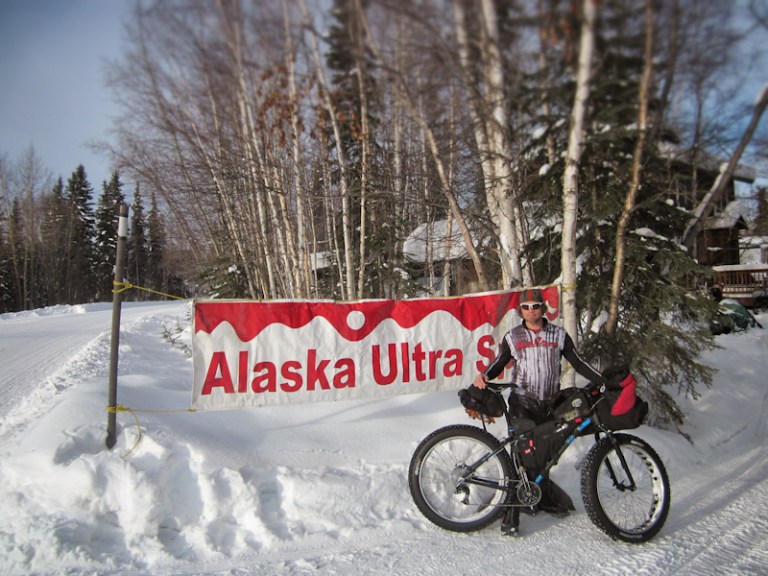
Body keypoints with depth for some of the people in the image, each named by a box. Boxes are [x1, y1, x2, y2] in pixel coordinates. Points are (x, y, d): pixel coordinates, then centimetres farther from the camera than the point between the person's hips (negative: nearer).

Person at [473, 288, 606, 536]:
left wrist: (604, 381, -1)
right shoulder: (512, 337, 5)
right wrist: (484, 376, -16)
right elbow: (498, 363, 4)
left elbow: (578, 363, 8)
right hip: (522, 403, -2)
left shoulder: (559, 335, 7)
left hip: (550, 404, 2)